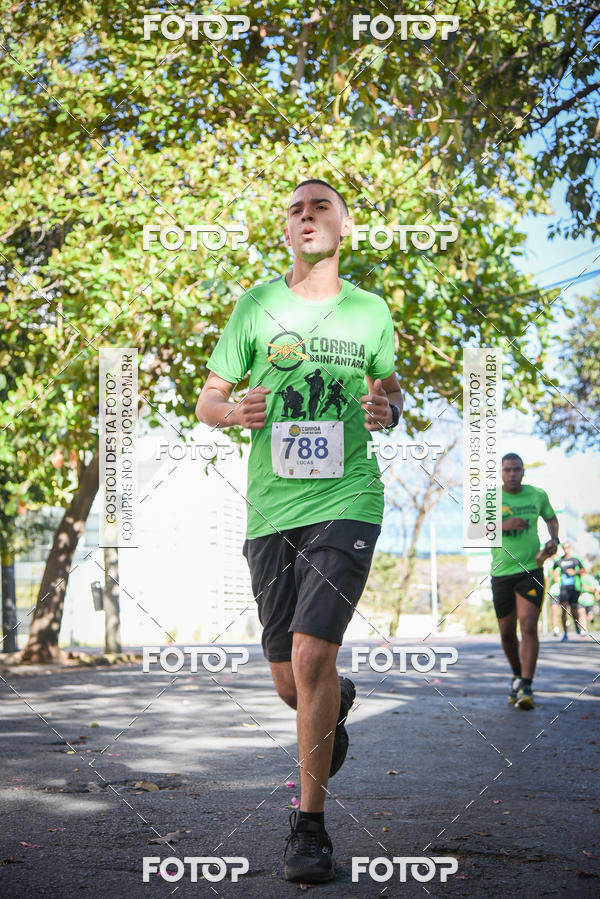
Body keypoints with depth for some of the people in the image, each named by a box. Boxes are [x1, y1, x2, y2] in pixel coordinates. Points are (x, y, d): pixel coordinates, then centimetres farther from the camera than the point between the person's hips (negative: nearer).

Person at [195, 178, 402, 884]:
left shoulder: (370, 312, 8)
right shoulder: (258, 304, 6)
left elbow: (390, 396, 21)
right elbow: (205, 402, 10)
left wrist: (386, 409, -3)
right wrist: (236, 411, -13)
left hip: (347, 502, -2)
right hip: (271, 509, 2)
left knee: (311, 654, -18)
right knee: (288, 681, 6)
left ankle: (310, 826, -4)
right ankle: (339, 700, 45)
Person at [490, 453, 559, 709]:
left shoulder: (537, 495, 4)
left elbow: (551, 518, 23)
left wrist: (554, 539, 3)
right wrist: (502, 526, -29)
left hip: (531, 570, -1)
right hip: (502, 573, 1)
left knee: (528, 627, -16)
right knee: (507, 633, 8)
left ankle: (526, 688, -17)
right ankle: (517, 675, 34)